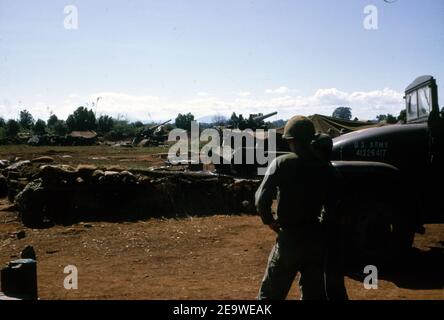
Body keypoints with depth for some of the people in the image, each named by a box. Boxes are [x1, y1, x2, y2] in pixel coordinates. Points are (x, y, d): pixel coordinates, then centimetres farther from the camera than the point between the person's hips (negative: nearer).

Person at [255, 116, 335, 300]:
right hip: (316, 239, 4)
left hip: (289, 239, -3)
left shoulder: (281, 163, -9)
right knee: (315, 294, 16)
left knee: (270, 294, 9)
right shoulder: (324, 167, 1)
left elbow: (261, 200, -15)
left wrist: (270, 221, 1)